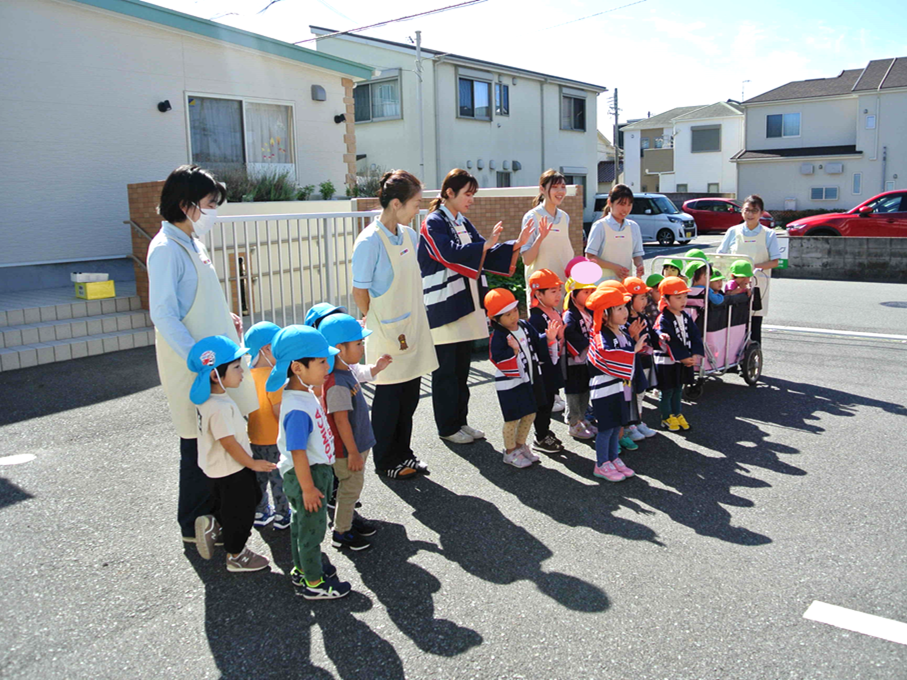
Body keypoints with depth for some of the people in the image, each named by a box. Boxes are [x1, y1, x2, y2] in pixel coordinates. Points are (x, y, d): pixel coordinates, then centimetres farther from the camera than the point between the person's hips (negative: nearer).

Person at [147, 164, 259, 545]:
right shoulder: (166, 249, -16)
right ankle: (195, 525, 18)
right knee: (198, 442, 2)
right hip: (191, 367, -9)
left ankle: (214, 511, 31)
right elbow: (163, 315, -22)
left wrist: (225, 320, 8)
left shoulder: (192, 242, 12)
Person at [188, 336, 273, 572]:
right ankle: (236, 556, 28)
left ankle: (213, 525, 25)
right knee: (240, 513, 10)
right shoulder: (220, 408, -32)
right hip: (232, 471, -10)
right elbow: (229, 443, -26)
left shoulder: (206, 397, -3)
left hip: (218, 468, 10)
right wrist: (253, 463, -15)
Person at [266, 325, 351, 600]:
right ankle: (313, 583, 24)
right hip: (306, 474, -10)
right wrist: (308, 488, -22)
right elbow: (297, 452, -28)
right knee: (312, 527, 7)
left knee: (301, 523, 24)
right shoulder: (298, 408, -31)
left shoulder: (305, 393, 1)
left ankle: (302, 569, 43)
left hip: (315, 470, 10)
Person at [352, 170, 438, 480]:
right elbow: (360, 291, -12)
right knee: (388, 398, 6)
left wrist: (414, 321, 15)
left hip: (413, 330, 7)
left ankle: (403, 453, 30)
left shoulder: (409, 235, 6)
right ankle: (385, 461, 23)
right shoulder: (370, 241, -18)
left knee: (410, 395, 14)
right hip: (388, 333, -7)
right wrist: (378, 324, -3)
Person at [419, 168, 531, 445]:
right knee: (446, 370, 1)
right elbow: (450, 254, -24)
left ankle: (460, 421, 25)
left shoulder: (463, 223, 15)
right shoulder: (434, 223, -10)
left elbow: (483, 256, 13)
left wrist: (516, 245, 1)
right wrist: (487, 244, -31)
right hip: (444, 308, -8)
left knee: (462, 367, 14)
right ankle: (447, 427, 12)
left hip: (466, 305, 8)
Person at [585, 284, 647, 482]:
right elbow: (611, 359, -30)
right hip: (605, 389, -8)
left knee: (617, 426, 16)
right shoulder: (602, 337, -20)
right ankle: (602, 465, 12)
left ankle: (614, 459, 29)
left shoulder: (623, 335, 9)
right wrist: (634, 349, -24)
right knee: (606, 428, -1)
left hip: (621, 389, 8)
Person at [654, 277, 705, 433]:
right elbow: (671, 343, -22)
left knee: (678, 390, 20)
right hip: (667, 362, -7)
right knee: (667, 392, 6)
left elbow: (695, 336, 1)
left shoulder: (686, 317, 5)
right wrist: (684, 358, -21)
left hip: (684, 361, 7)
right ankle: (667, 418, 20)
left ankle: (677, 415, 33)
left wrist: (696, 355, -13)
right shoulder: (663, 320, -19)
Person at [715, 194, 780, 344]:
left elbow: (774, 262, -1)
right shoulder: (733, 232, 7)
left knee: (755, 325, 0)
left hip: (757, 285, -1)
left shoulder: (769, 234, 4)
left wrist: (754, 266, -17)